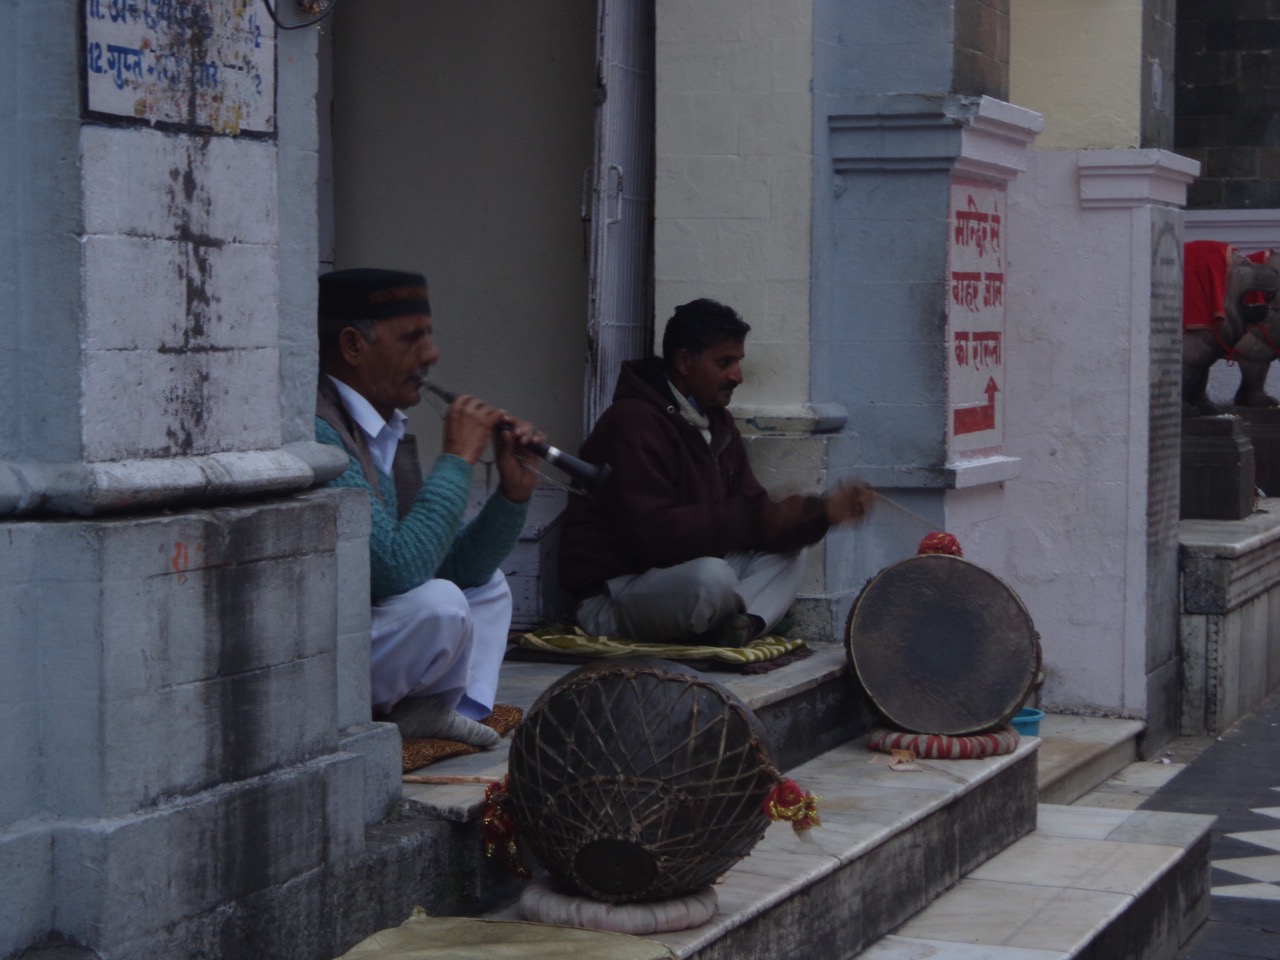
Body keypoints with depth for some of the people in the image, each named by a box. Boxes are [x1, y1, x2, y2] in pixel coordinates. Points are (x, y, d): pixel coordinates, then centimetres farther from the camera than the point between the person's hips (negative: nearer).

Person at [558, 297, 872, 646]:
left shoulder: (717, 423, 13)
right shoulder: (633, 424, -18)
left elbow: (754, 511, 8)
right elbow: (657, 533, -27)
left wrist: (821, 511, -10)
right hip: (612, 589, -10)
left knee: (788, 553, 2)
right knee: (713, 577, -37)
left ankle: (741, 624, -23)